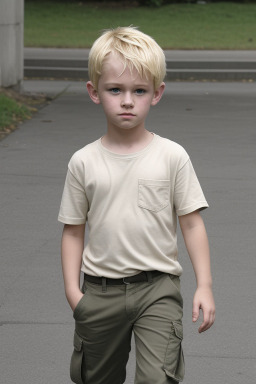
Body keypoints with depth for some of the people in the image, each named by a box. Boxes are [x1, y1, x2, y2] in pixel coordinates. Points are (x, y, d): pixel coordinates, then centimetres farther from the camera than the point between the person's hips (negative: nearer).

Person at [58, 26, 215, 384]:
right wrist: (72, 290, -4)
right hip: (99, 291, 2)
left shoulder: (172, 157, -3)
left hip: (158, 288, -2)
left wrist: (205, 286, -6)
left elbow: (192, 223, -1)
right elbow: (73, 231, 5)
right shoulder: (83, 162, 0)